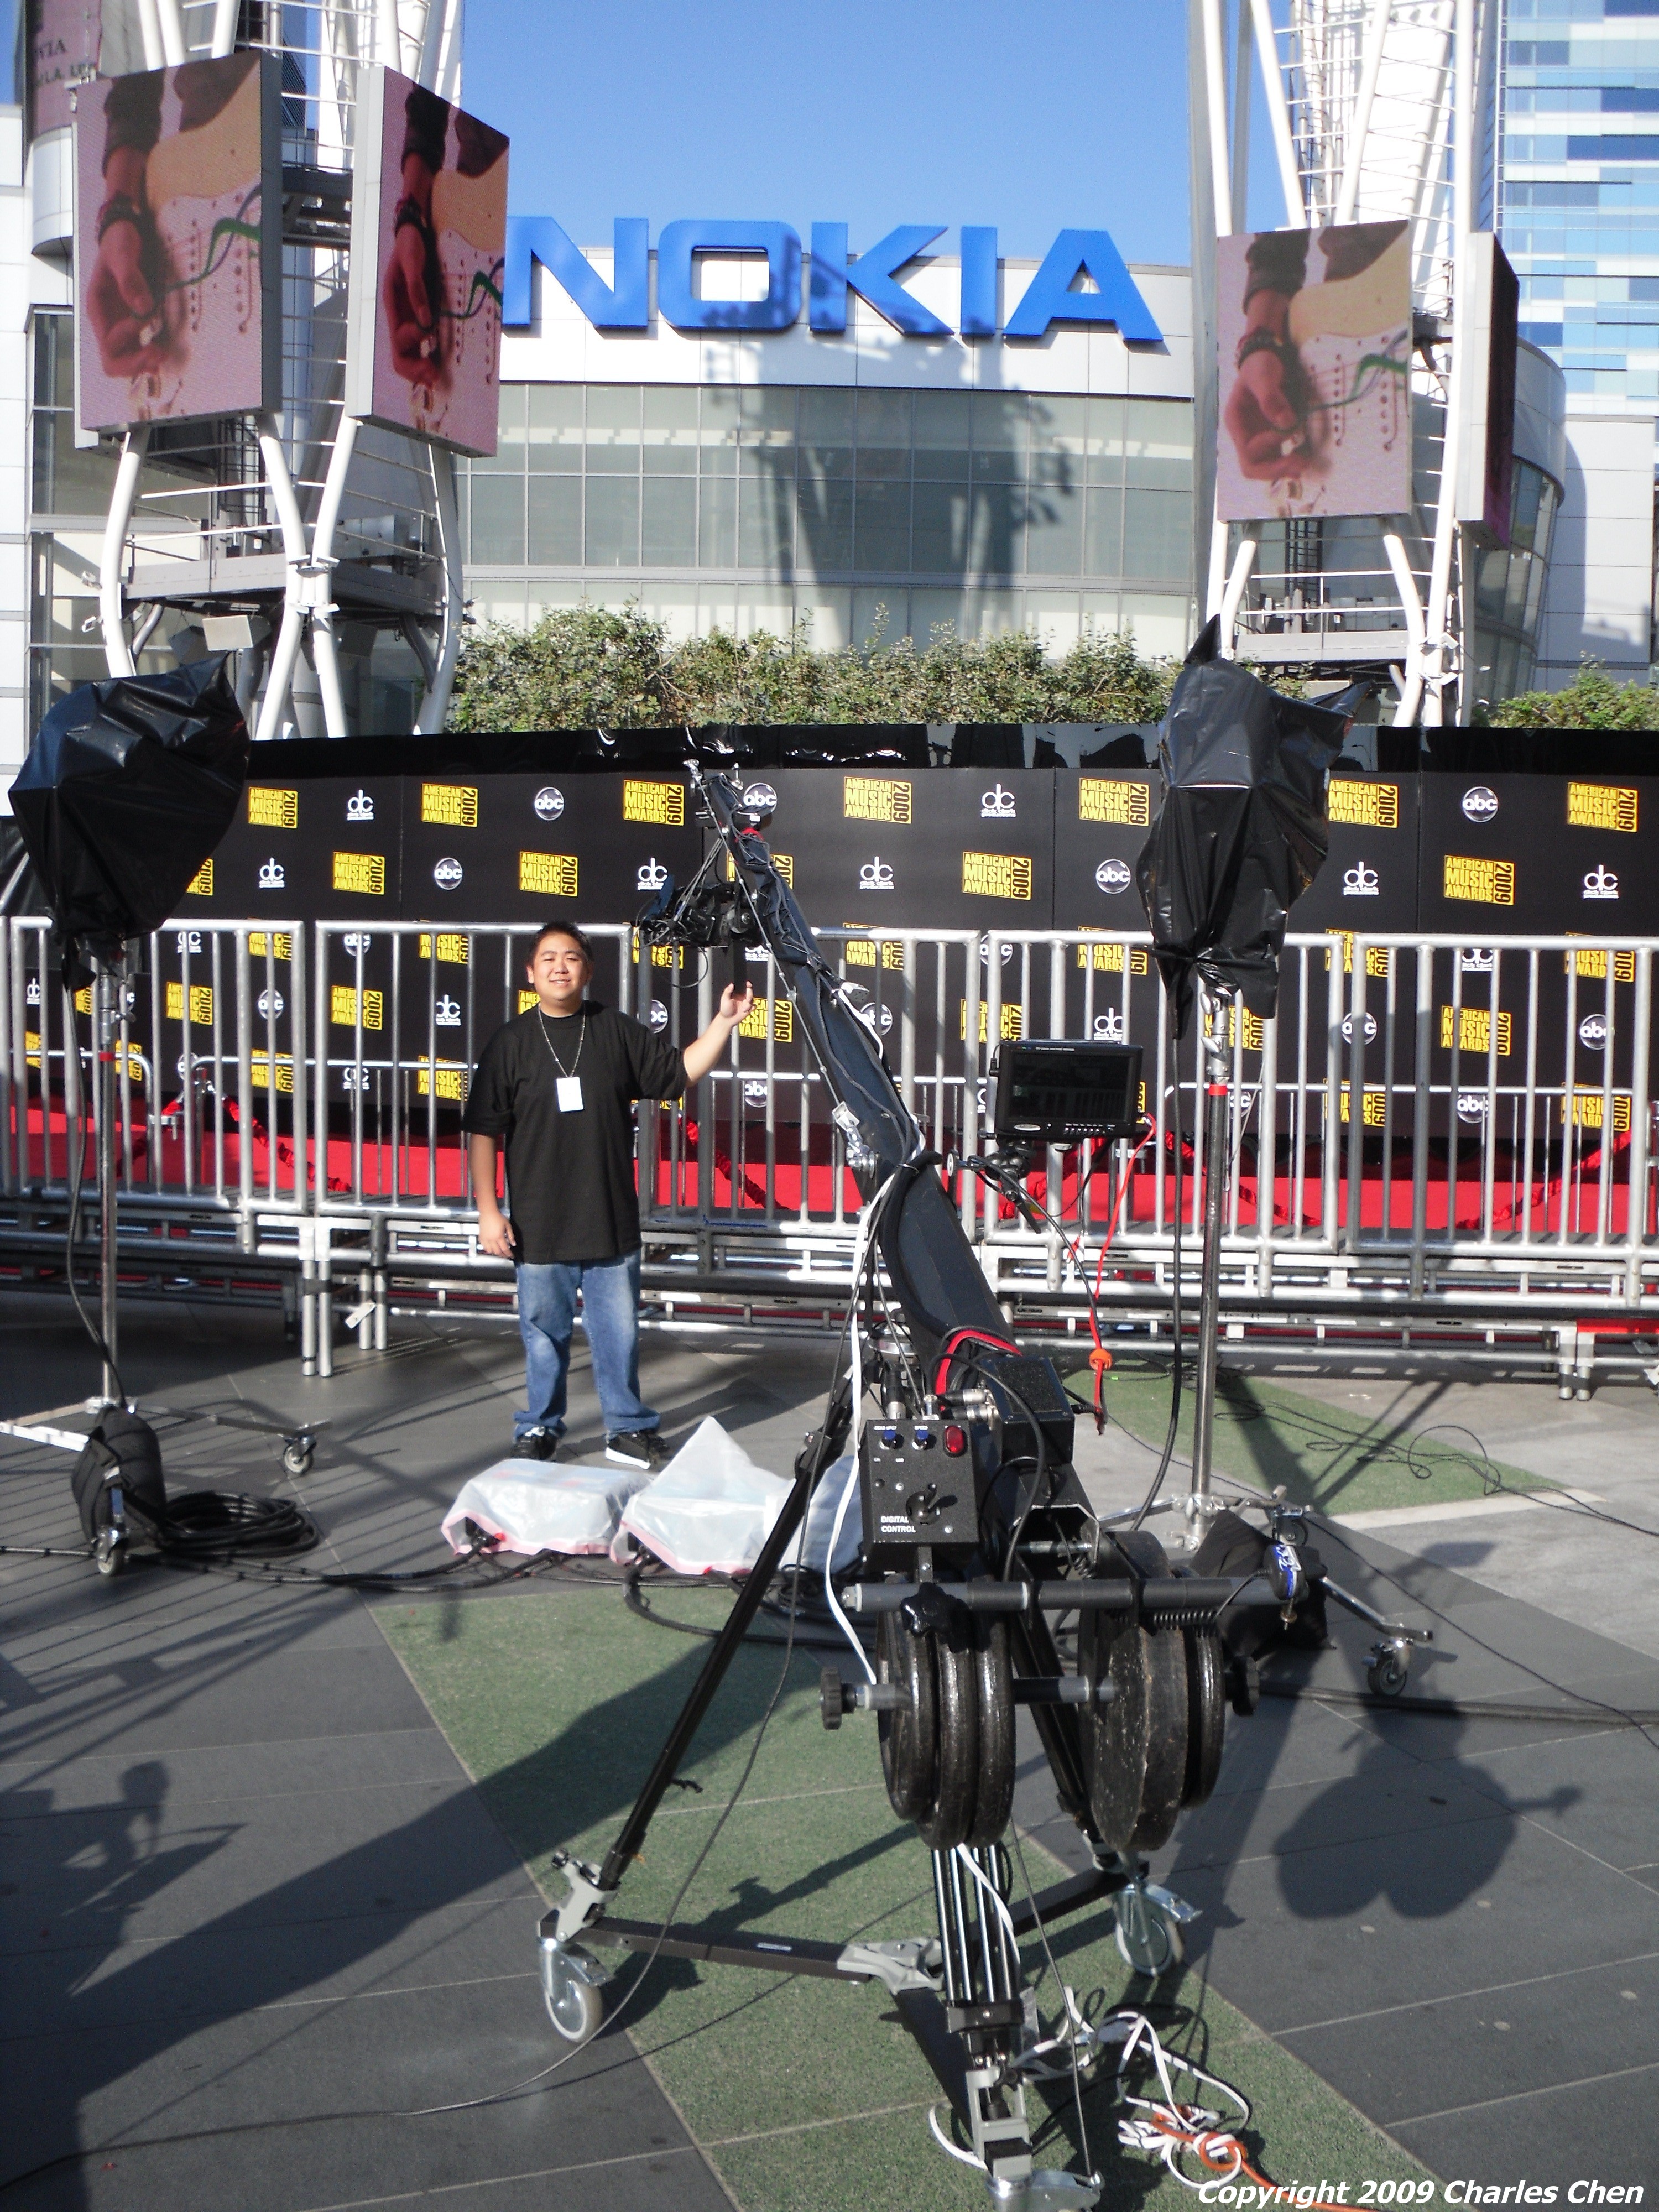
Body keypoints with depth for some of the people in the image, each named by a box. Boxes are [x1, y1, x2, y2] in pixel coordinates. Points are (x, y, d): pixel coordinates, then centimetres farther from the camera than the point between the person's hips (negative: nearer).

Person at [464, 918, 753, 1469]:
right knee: (544, 1335, 9)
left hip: (613, 1223, 1)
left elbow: (680, 1071, 8)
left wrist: (723, 1022, -4)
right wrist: (488, 1211, -5)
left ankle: (628, 1428, 22)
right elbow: (483, 1131, -1)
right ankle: (539, 1430, 25)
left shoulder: (617, 1031, 3)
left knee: (620, 1333, 8)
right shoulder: (511, 1042, -1)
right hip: (539, 1230, -1)